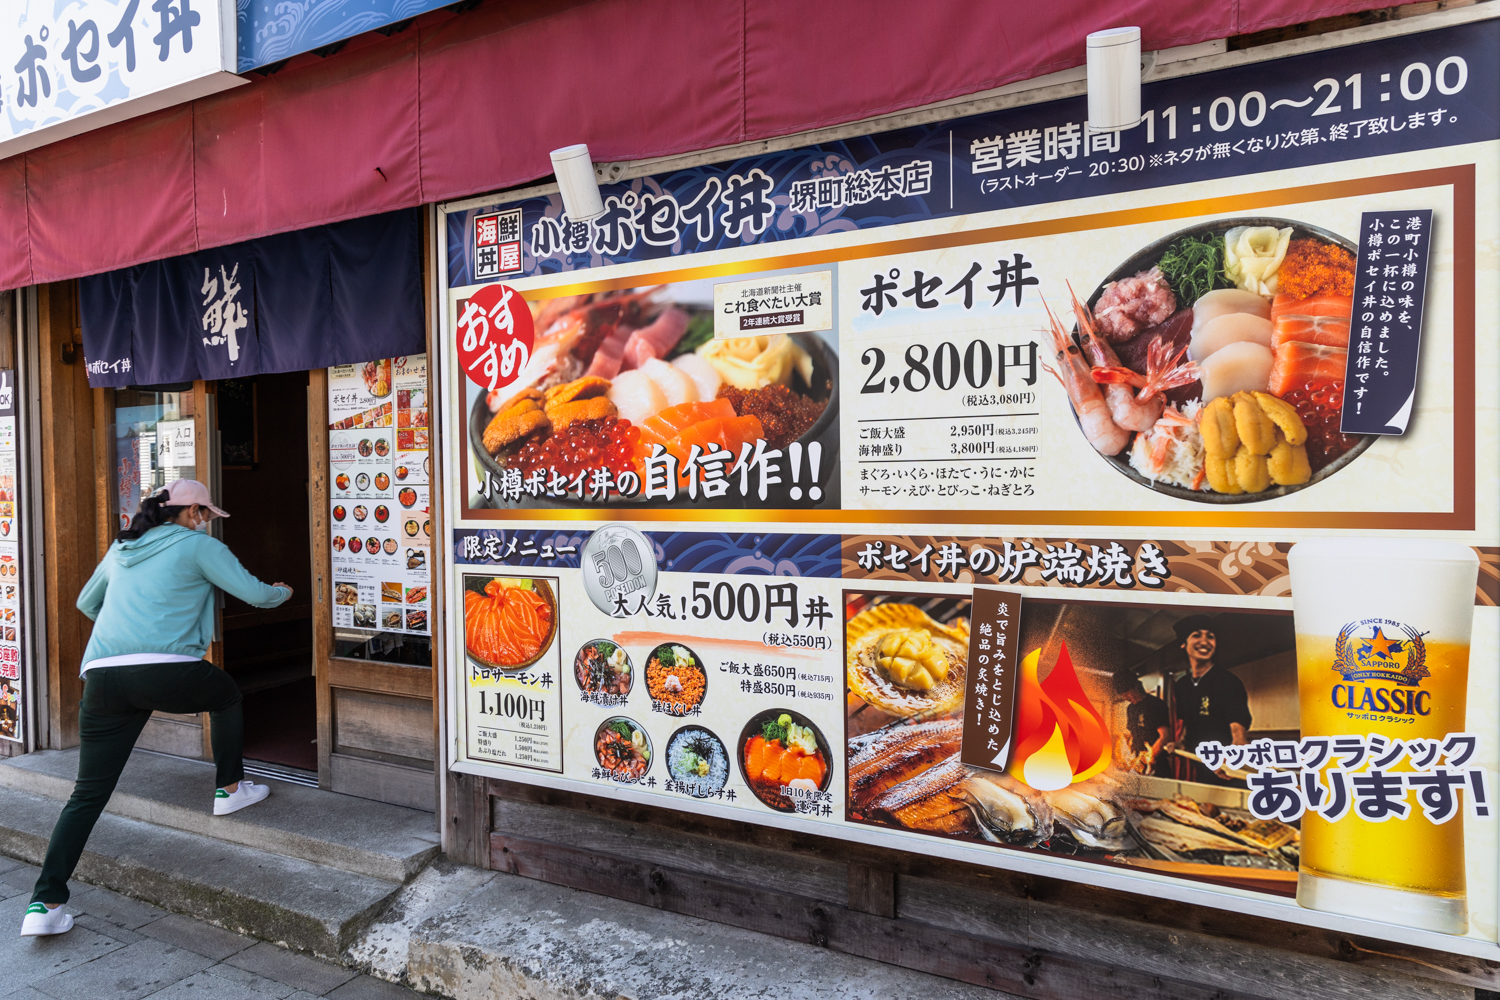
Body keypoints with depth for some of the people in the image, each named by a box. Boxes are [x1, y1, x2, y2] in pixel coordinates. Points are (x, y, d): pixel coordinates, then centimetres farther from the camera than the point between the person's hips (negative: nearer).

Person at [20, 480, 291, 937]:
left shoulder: (121, 548, 25)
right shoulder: (198, 545, 6)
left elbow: (86, 603, 39)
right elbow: (255, 594, 4)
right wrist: (282, 592, 26)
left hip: (102, 676, 6)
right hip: (167, 672, -5)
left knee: (88, 793, 9)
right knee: (227, 694, 27)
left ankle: (45, 904, 5)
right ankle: (230, 789, 33)